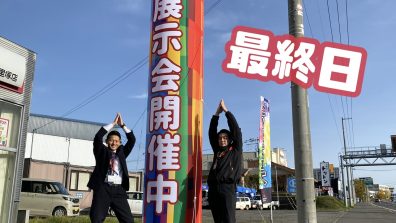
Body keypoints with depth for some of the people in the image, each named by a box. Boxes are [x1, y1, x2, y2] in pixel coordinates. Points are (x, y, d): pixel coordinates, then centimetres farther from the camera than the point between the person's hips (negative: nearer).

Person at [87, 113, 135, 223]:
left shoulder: (122, 152, 18)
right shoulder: (102, 151, 10)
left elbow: (132, 140, 11)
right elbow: (98, 137, -5)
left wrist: (122, 125, 6)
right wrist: (113, 123, -2)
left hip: (119, 190, 3)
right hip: (103, 188, -2)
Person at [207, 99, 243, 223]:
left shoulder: (235, 150, 11)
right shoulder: (217, 150, 22)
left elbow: (236, 130, 6)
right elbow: (211, 133, 21)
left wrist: (226, 110, 9)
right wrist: (217, 113, 16)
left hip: (227, 187, -5)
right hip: (213, 188, 5)